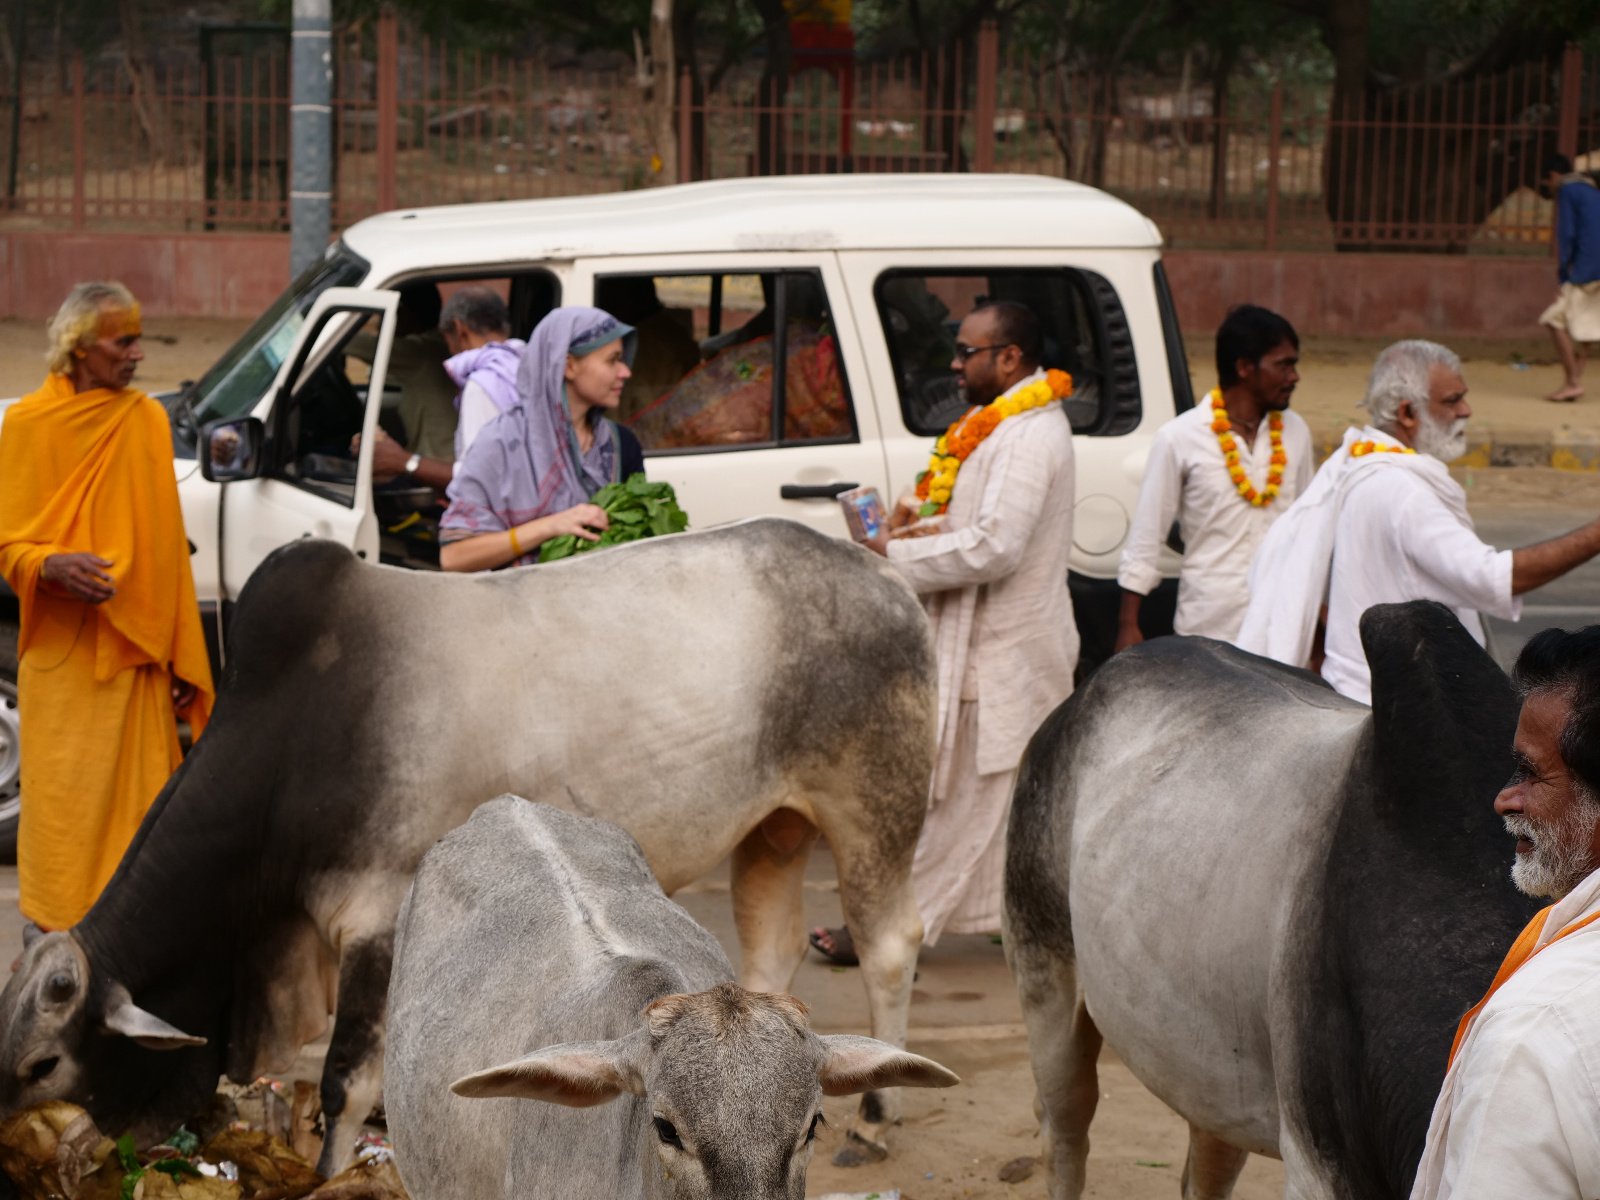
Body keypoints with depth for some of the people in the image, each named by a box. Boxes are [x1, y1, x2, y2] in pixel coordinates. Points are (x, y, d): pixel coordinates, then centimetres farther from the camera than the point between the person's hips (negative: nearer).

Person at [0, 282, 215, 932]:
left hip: (136, 651, 2)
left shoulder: (146, 420, 5)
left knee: (136, 794, 2)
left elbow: (166, 542, 8)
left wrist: (184, 659, 5)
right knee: (67, 802, 0)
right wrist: (53, 566, -24)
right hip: (61, 654, -2)